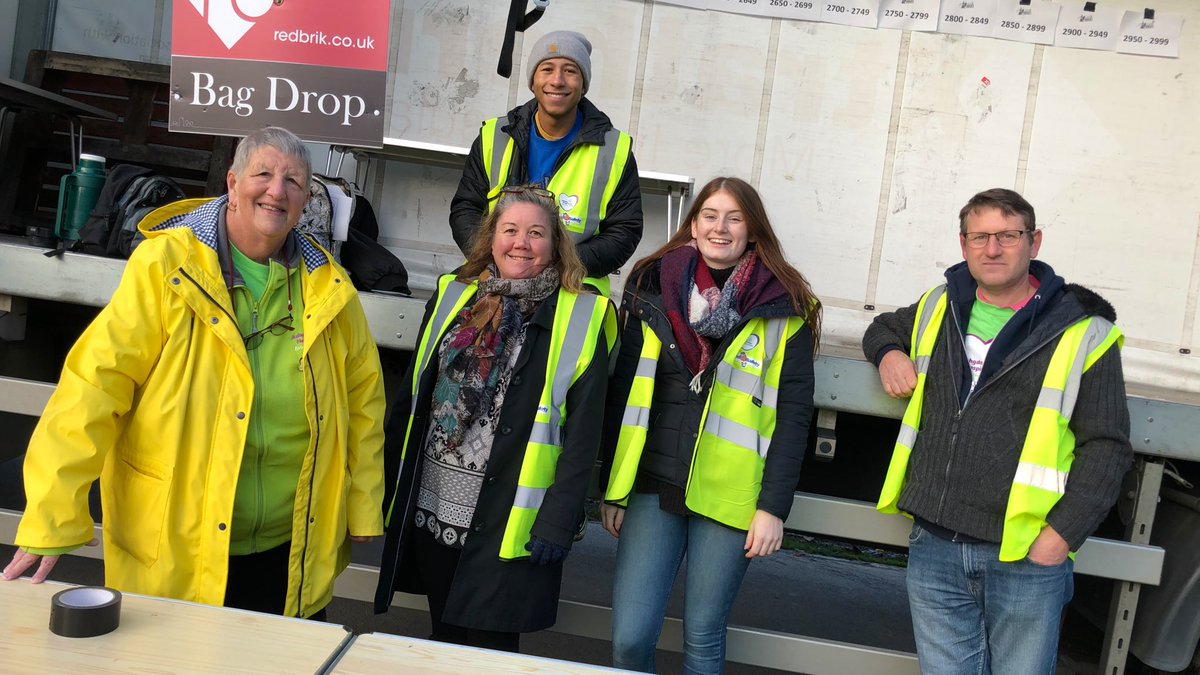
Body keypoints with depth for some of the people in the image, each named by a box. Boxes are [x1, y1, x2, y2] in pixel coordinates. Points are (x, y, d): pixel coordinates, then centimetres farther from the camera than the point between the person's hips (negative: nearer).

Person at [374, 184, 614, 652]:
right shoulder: (452, 296, 7)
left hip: (507, 526, -4)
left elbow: (583, 435, -9)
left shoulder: (580, 319, -7)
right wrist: (390, 487, 9)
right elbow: (409, 399, 11)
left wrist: (558, 521, -14)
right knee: (443, 639, 19)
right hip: (429, 510, 4)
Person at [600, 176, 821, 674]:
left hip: (728, 498, -1)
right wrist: (612, 489, 6)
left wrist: (774, 506, -6)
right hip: (653, 487, 2)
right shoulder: (651, 289, 5)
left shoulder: (785, 310, -1)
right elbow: (621, 394, 7)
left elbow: (792, 414, -2)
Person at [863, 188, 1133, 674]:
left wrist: (1062, 534, -11)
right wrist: (889, 353, 7)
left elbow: (1106, 446, -2)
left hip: (1026, 560, -3)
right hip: (933, 549, 4)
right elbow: (885, 327, 31)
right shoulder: (939, 310, 10)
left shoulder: (1082, 333, -2)